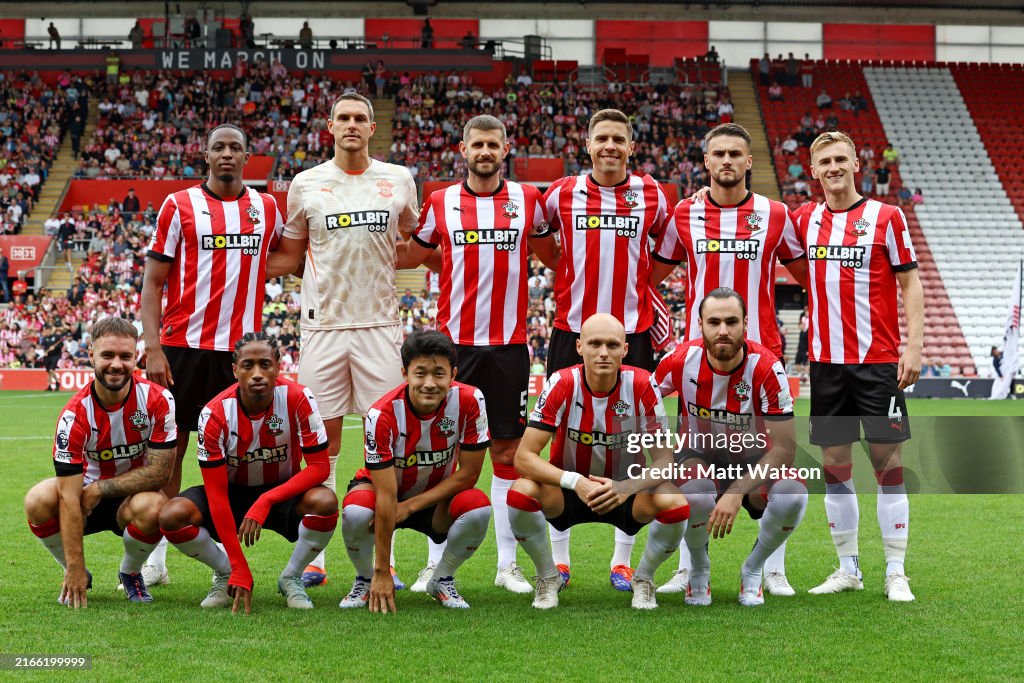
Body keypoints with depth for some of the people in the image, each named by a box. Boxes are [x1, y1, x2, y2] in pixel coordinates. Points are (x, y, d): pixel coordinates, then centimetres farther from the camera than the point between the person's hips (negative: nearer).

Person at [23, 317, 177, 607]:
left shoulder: (157, 400, -19)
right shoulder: (75, 414, -21)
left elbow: (160, 471, -17)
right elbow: (69, 496, -24)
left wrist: (100, 489, -21)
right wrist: (74, 569, -28)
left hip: (133, 496, 0)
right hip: (88, 494, 1)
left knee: (151, 507, -36)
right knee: (38, 500, -30)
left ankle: (131, 573, -1)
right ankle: (77, 577, -1)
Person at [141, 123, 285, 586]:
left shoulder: (266, 208, 10)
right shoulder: (179, 205, 1)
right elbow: (153, 283, 0)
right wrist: (152, 347, -9)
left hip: (241, 348, 2)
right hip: (183, 346, -2)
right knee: (168, 447, 0)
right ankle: (155, 557, 6)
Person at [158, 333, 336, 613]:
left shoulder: (297, 399, -22)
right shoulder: (215, 414, -22)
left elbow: (319, 466, -21)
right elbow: (216, 493, -22)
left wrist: (266, 501, -34)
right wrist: (240, 569, -27)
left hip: (284, 491, 0)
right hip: (233, 493, 1)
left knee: (324, 502, -34)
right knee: (172, 515, -27)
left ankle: (291, 578, -5)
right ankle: (226, 574, 3)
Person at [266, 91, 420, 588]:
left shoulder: (398, 180, 7)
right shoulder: (306, 184, 5)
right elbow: (289, 256, 12)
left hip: (380, 323, 0)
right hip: (323, 324, 0)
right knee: (321, 437, 1)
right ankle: (313, 558, 8)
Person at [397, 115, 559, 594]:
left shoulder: (528, 200, 6)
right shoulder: (440, 203, 5)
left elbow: (552, 256, 20)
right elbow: (410, 257, 18)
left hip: (509, 343, 0)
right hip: (453, 340, 0)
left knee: (508, 450, 4)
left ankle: (508, 563, 11)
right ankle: (436, 563, 7)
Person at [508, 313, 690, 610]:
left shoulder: (642, 386, -17)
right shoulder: (562, 385, -19)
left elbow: (664, 460, -16)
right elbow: (523, 457, -22)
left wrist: (626, 487, -36)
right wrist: (575, 482, -38)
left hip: (626, 492, 0)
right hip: (567, 493, 0)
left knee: (675, 503, -30)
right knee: (521, 492, -31)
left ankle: (642, 579, 2)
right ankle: (548, 577, -2)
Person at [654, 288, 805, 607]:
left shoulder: (766, 368, -23)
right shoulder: (681, 361, -18)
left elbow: (784, 448, -23)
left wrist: (737, 493, -33)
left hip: (754, 461, 0)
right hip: (700, 457, 0)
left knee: (793, 495, -33)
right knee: (696, 494, -37)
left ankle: (753, 570, -1)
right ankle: (699, 570, -2)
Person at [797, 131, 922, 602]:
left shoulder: (886, 217, -1)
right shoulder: (804, 221, 7)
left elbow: (910, 284, 0)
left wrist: (914, 346, -7)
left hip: (879, 360, -3)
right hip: (826, 362, 3)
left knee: (887, 464, -3)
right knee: (834, 465, 6)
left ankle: (896, 574, 3)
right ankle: (848, 569, 16)